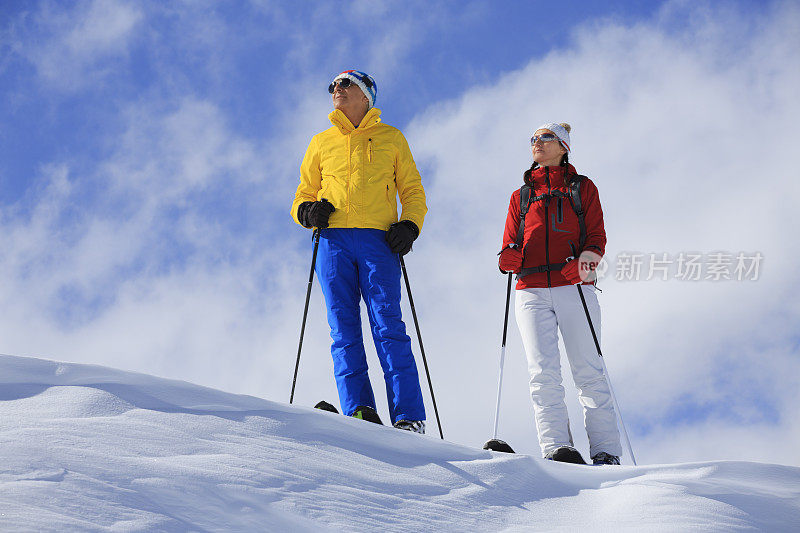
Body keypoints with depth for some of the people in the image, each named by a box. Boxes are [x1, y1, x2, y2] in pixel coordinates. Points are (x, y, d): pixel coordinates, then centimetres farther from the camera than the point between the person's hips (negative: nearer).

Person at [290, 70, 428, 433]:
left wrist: (409, 226, -2)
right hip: (333, 239, 2)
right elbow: (303, 196, 25)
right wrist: (308, 211, 1)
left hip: (378, 240, -2)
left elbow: (413, 193, 17)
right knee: (344, 329, -8)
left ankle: (409, 417, -16)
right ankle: (358, 410, -13)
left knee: (388, 327, -12)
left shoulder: (391, 138, 20)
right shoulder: (321, 142, 24)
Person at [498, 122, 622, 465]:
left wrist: (589, 254, -15)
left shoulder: (582, 188, 17)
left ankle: (606, 453, -10)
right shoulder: (521, 196, 24)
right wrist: (509, 259, -4)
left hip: (574, 288, -2)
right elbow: (510, 248, 20)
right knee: (543, 372, -14)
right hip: (532, 291, 2)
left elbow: (596, 236, 7)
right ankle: (557, 448, -23)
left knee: (588, 372, -8)